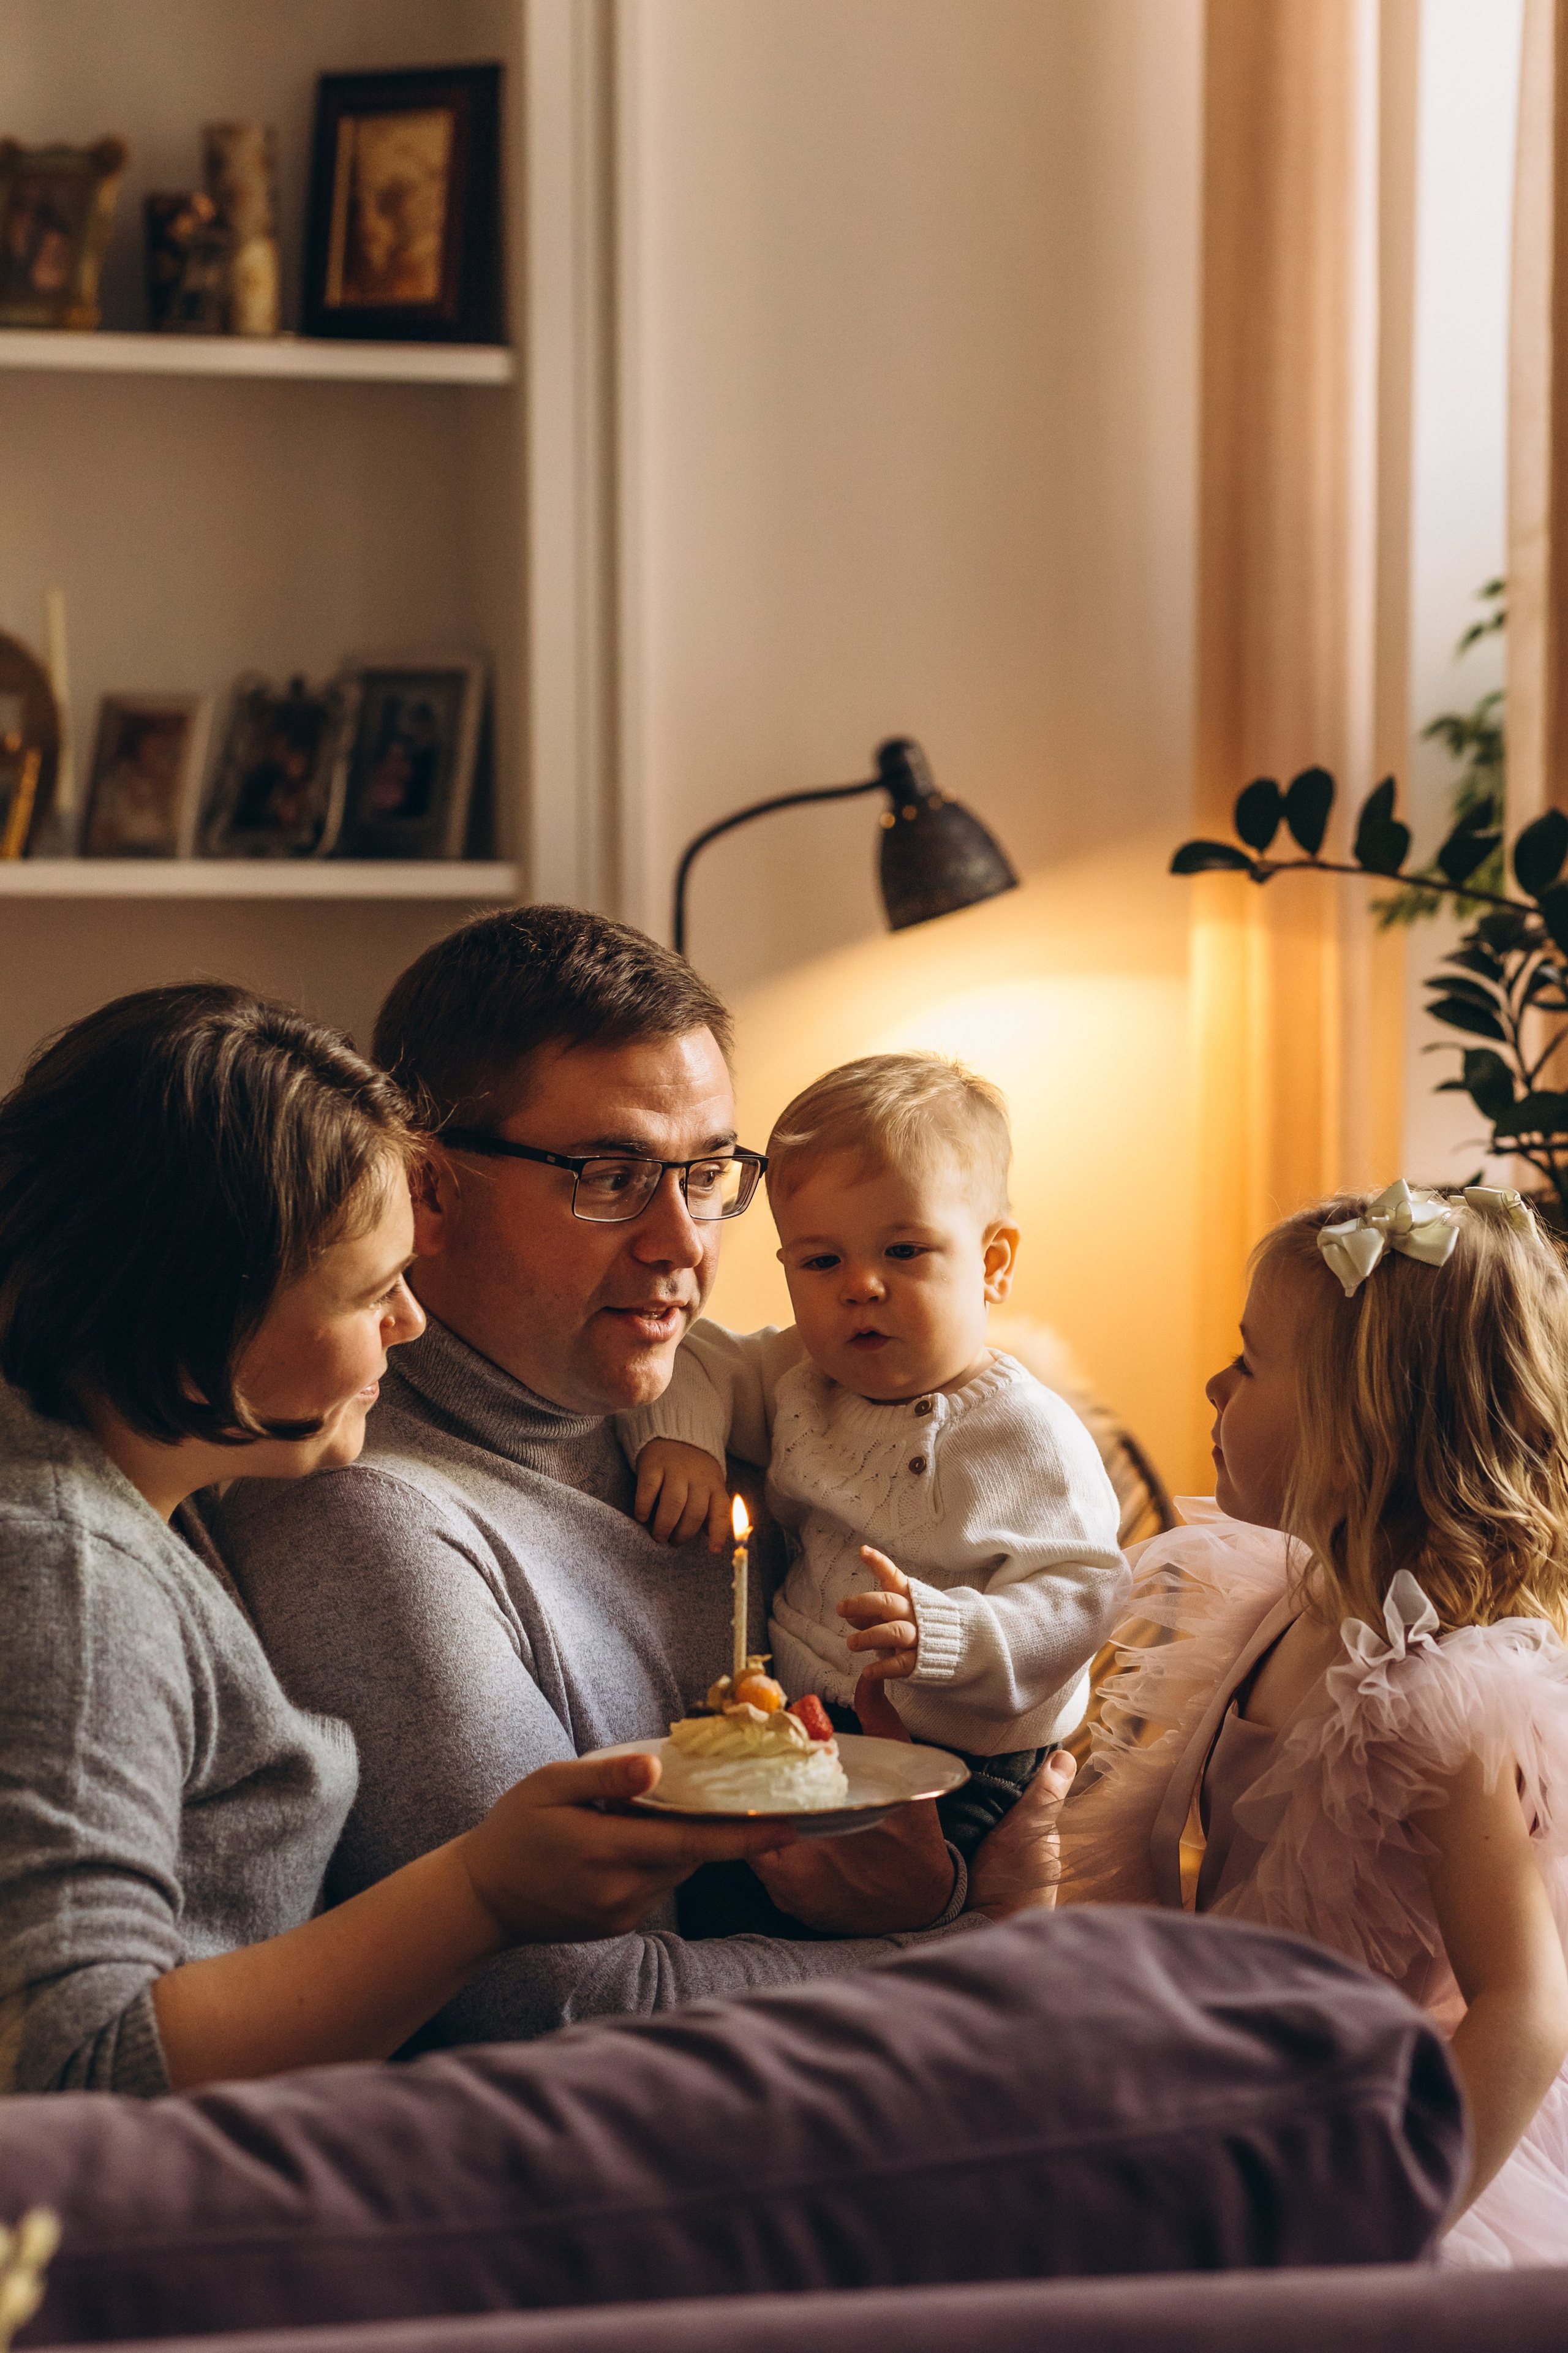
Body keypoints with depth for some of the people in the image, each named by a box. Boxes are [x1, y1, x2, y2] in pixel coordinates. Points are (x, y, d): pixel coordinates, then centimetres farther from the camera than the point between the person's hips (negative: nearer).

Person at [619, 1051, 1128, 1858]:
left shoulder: (1028, 1436, -11)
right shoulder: (800, 1376, 8)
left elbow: (1081, 1594, -17)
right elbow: (685, 1360, 18)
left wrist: (944, 1635, -33)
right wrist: (678, 1435, -5)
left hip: (954, 1763, -7)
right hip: (802, 1721, 7)